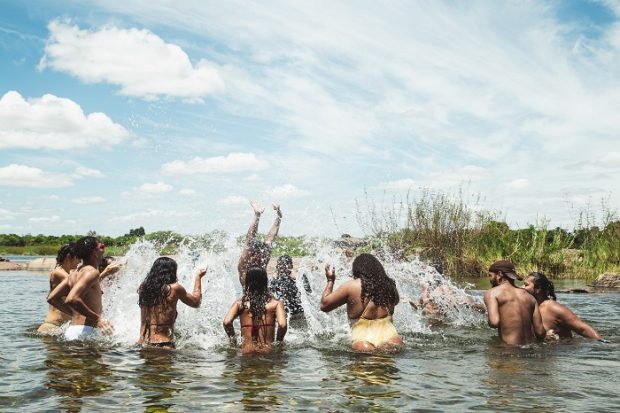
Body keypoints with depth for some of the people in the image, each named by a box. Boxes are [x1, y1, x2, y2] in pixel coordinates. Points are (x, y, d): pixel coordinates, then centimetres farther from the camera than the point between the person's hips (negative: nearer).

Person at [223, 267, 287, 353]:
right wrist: (278, 343, 5)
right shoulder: (276, 303, 1)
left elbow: (227, 322, -9)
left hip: (246, 352, 1)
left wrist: (233, 341, 8)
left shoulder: (239, 303, 4)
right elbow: (282, 325, -13)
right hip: (267, 351, 0)